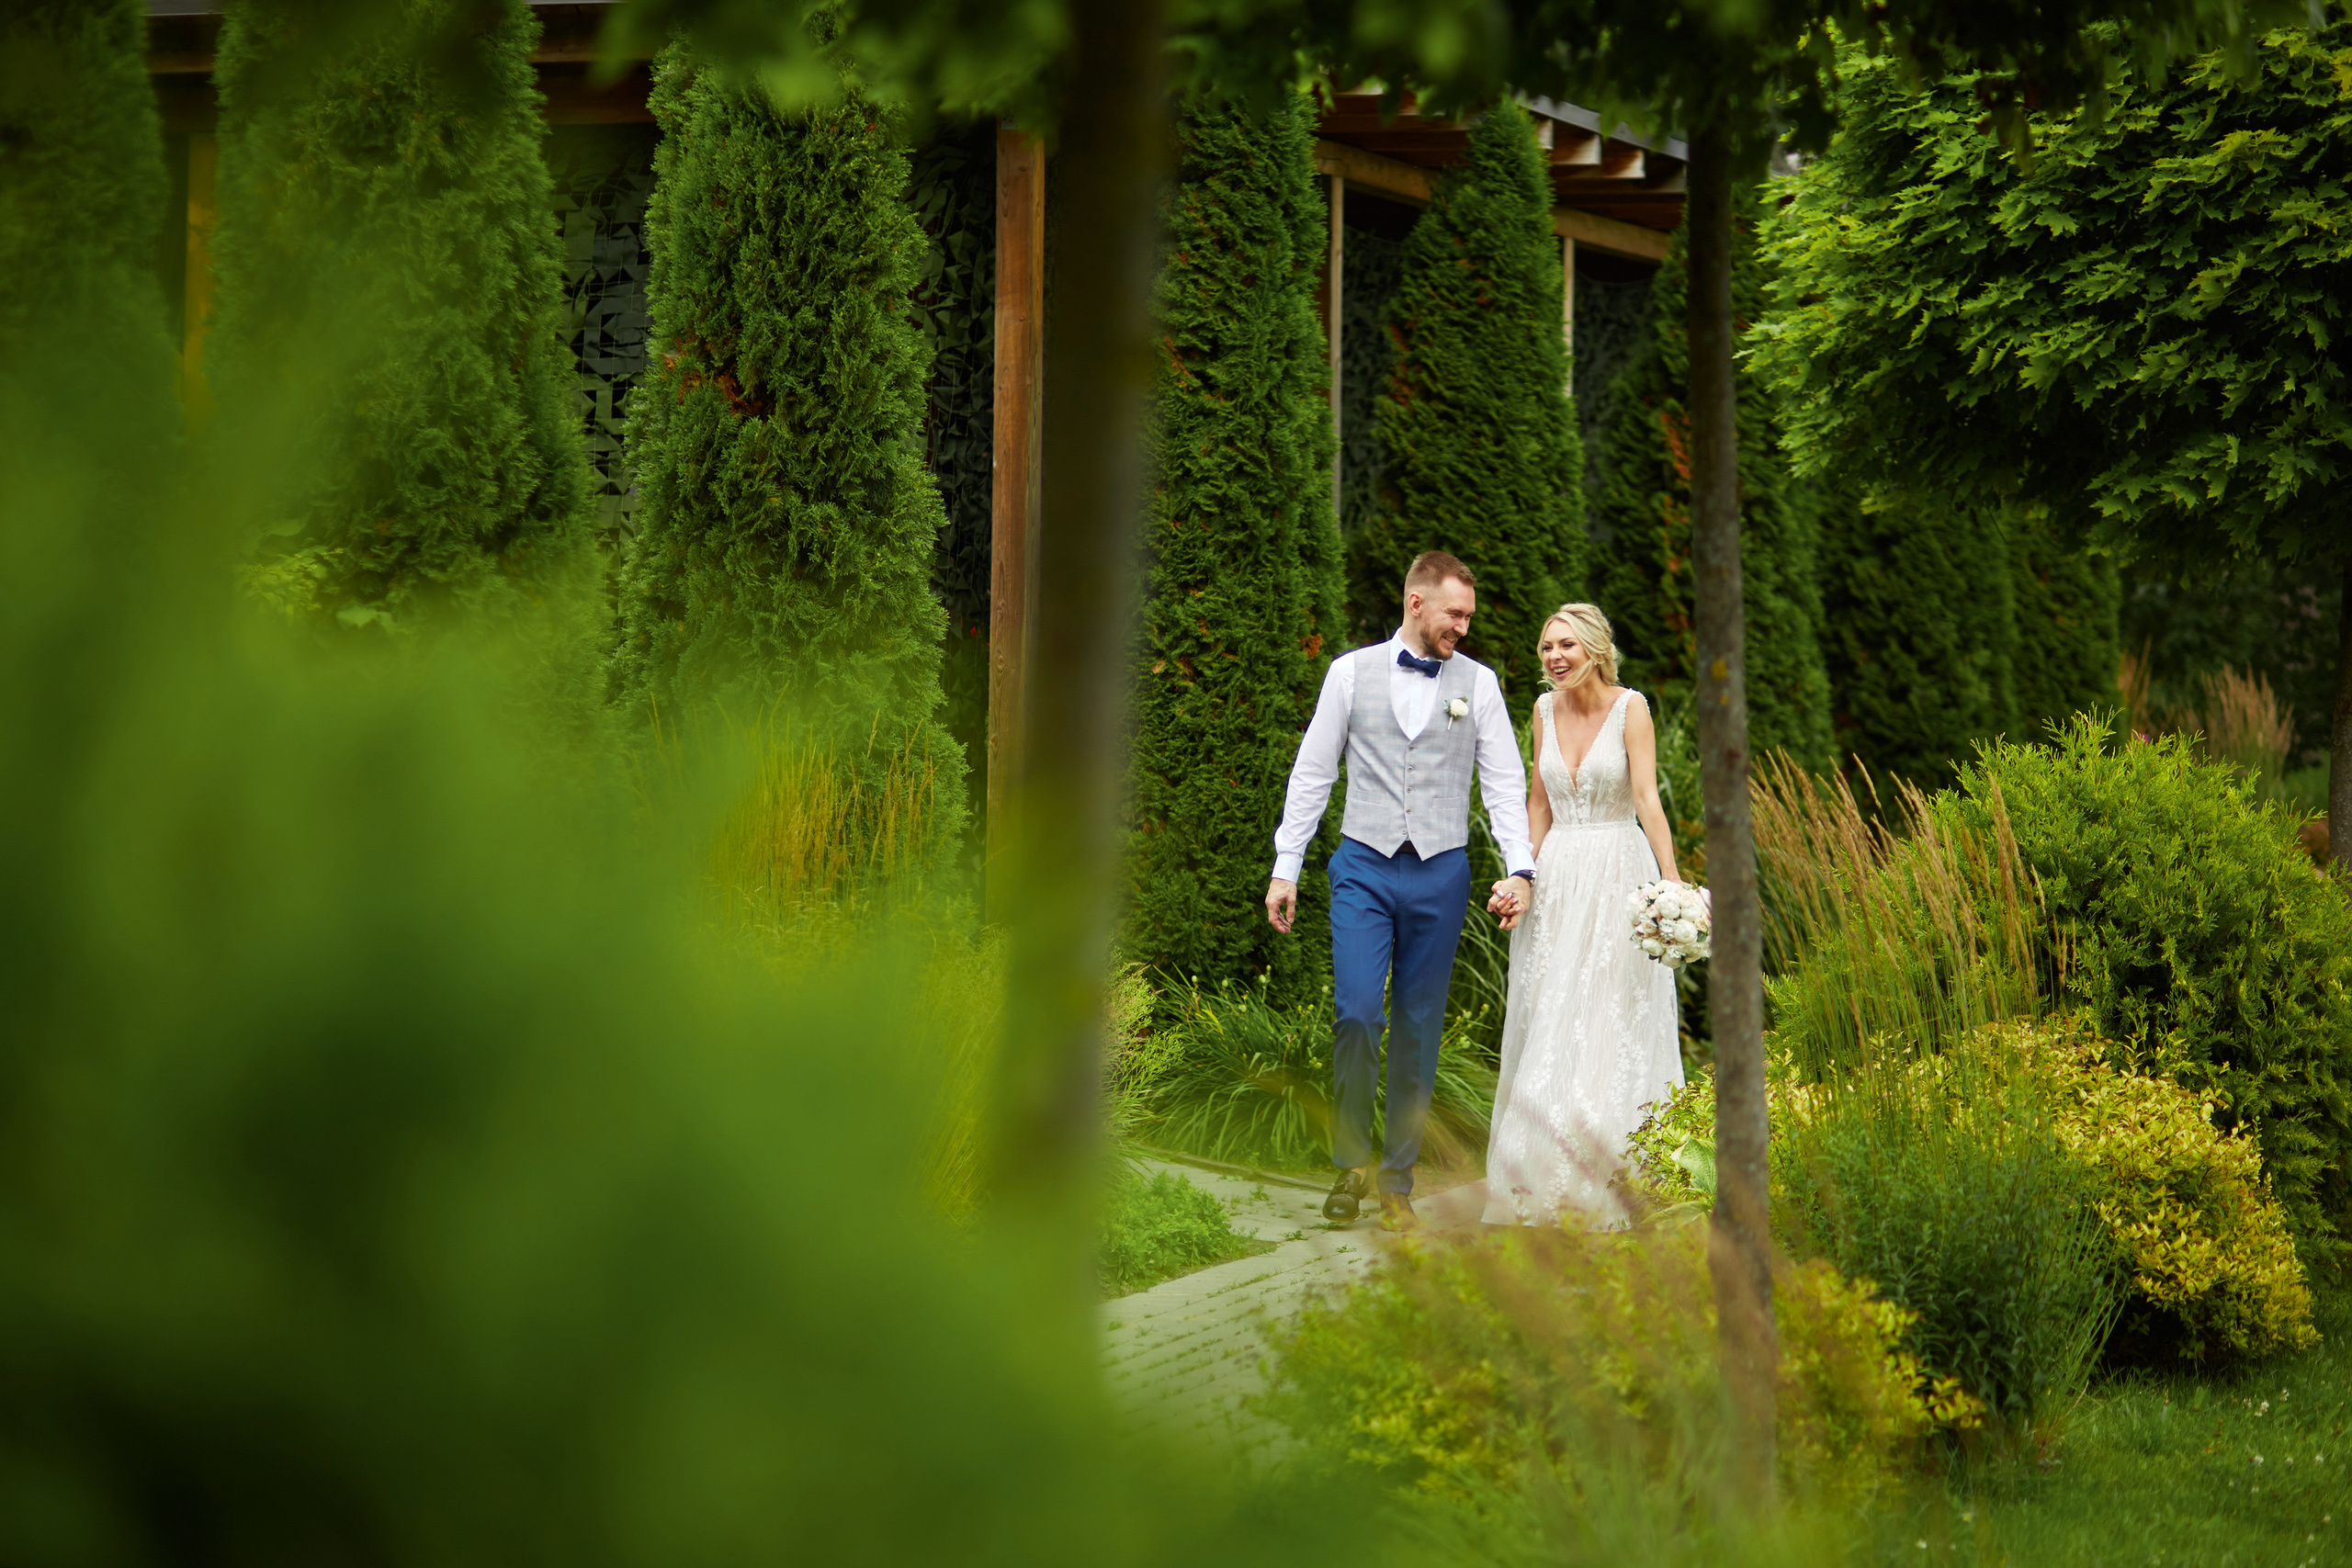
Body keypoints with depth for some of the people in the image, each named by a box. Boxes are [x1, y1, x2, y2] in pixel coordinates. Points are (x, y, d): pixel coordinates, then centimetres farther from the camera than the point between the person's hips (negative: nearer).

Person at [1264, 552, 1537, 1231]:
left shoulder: (1479, 684, 5)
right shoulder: (1352, 673, 2)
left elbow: (1505, 783, 4)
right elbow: (1312, 773, 5)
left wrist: (1520, 869, -8)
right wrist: (1285, 868, 2)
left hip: (1440, 874, 1)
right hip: (1364, 868, -1)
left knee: (1420, 1028, 5)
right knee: (1357, 1014, -12)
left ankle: (1397, 1181, 13)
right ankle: (1352, 1162, 4)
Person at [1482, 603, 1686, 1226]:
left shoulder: (1629, 708, -8)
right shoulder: (1545, 709, 7)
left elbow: (1648, 799, -16)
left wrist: (1672, 880, -25)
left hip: (1617, 876, -5)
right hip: (1556, 879, 5)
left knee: (1609, 1032, -5)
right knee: (1547, 1031, 3)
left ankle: (1607, 1186, 1)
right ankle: (1542, 1182, 10)